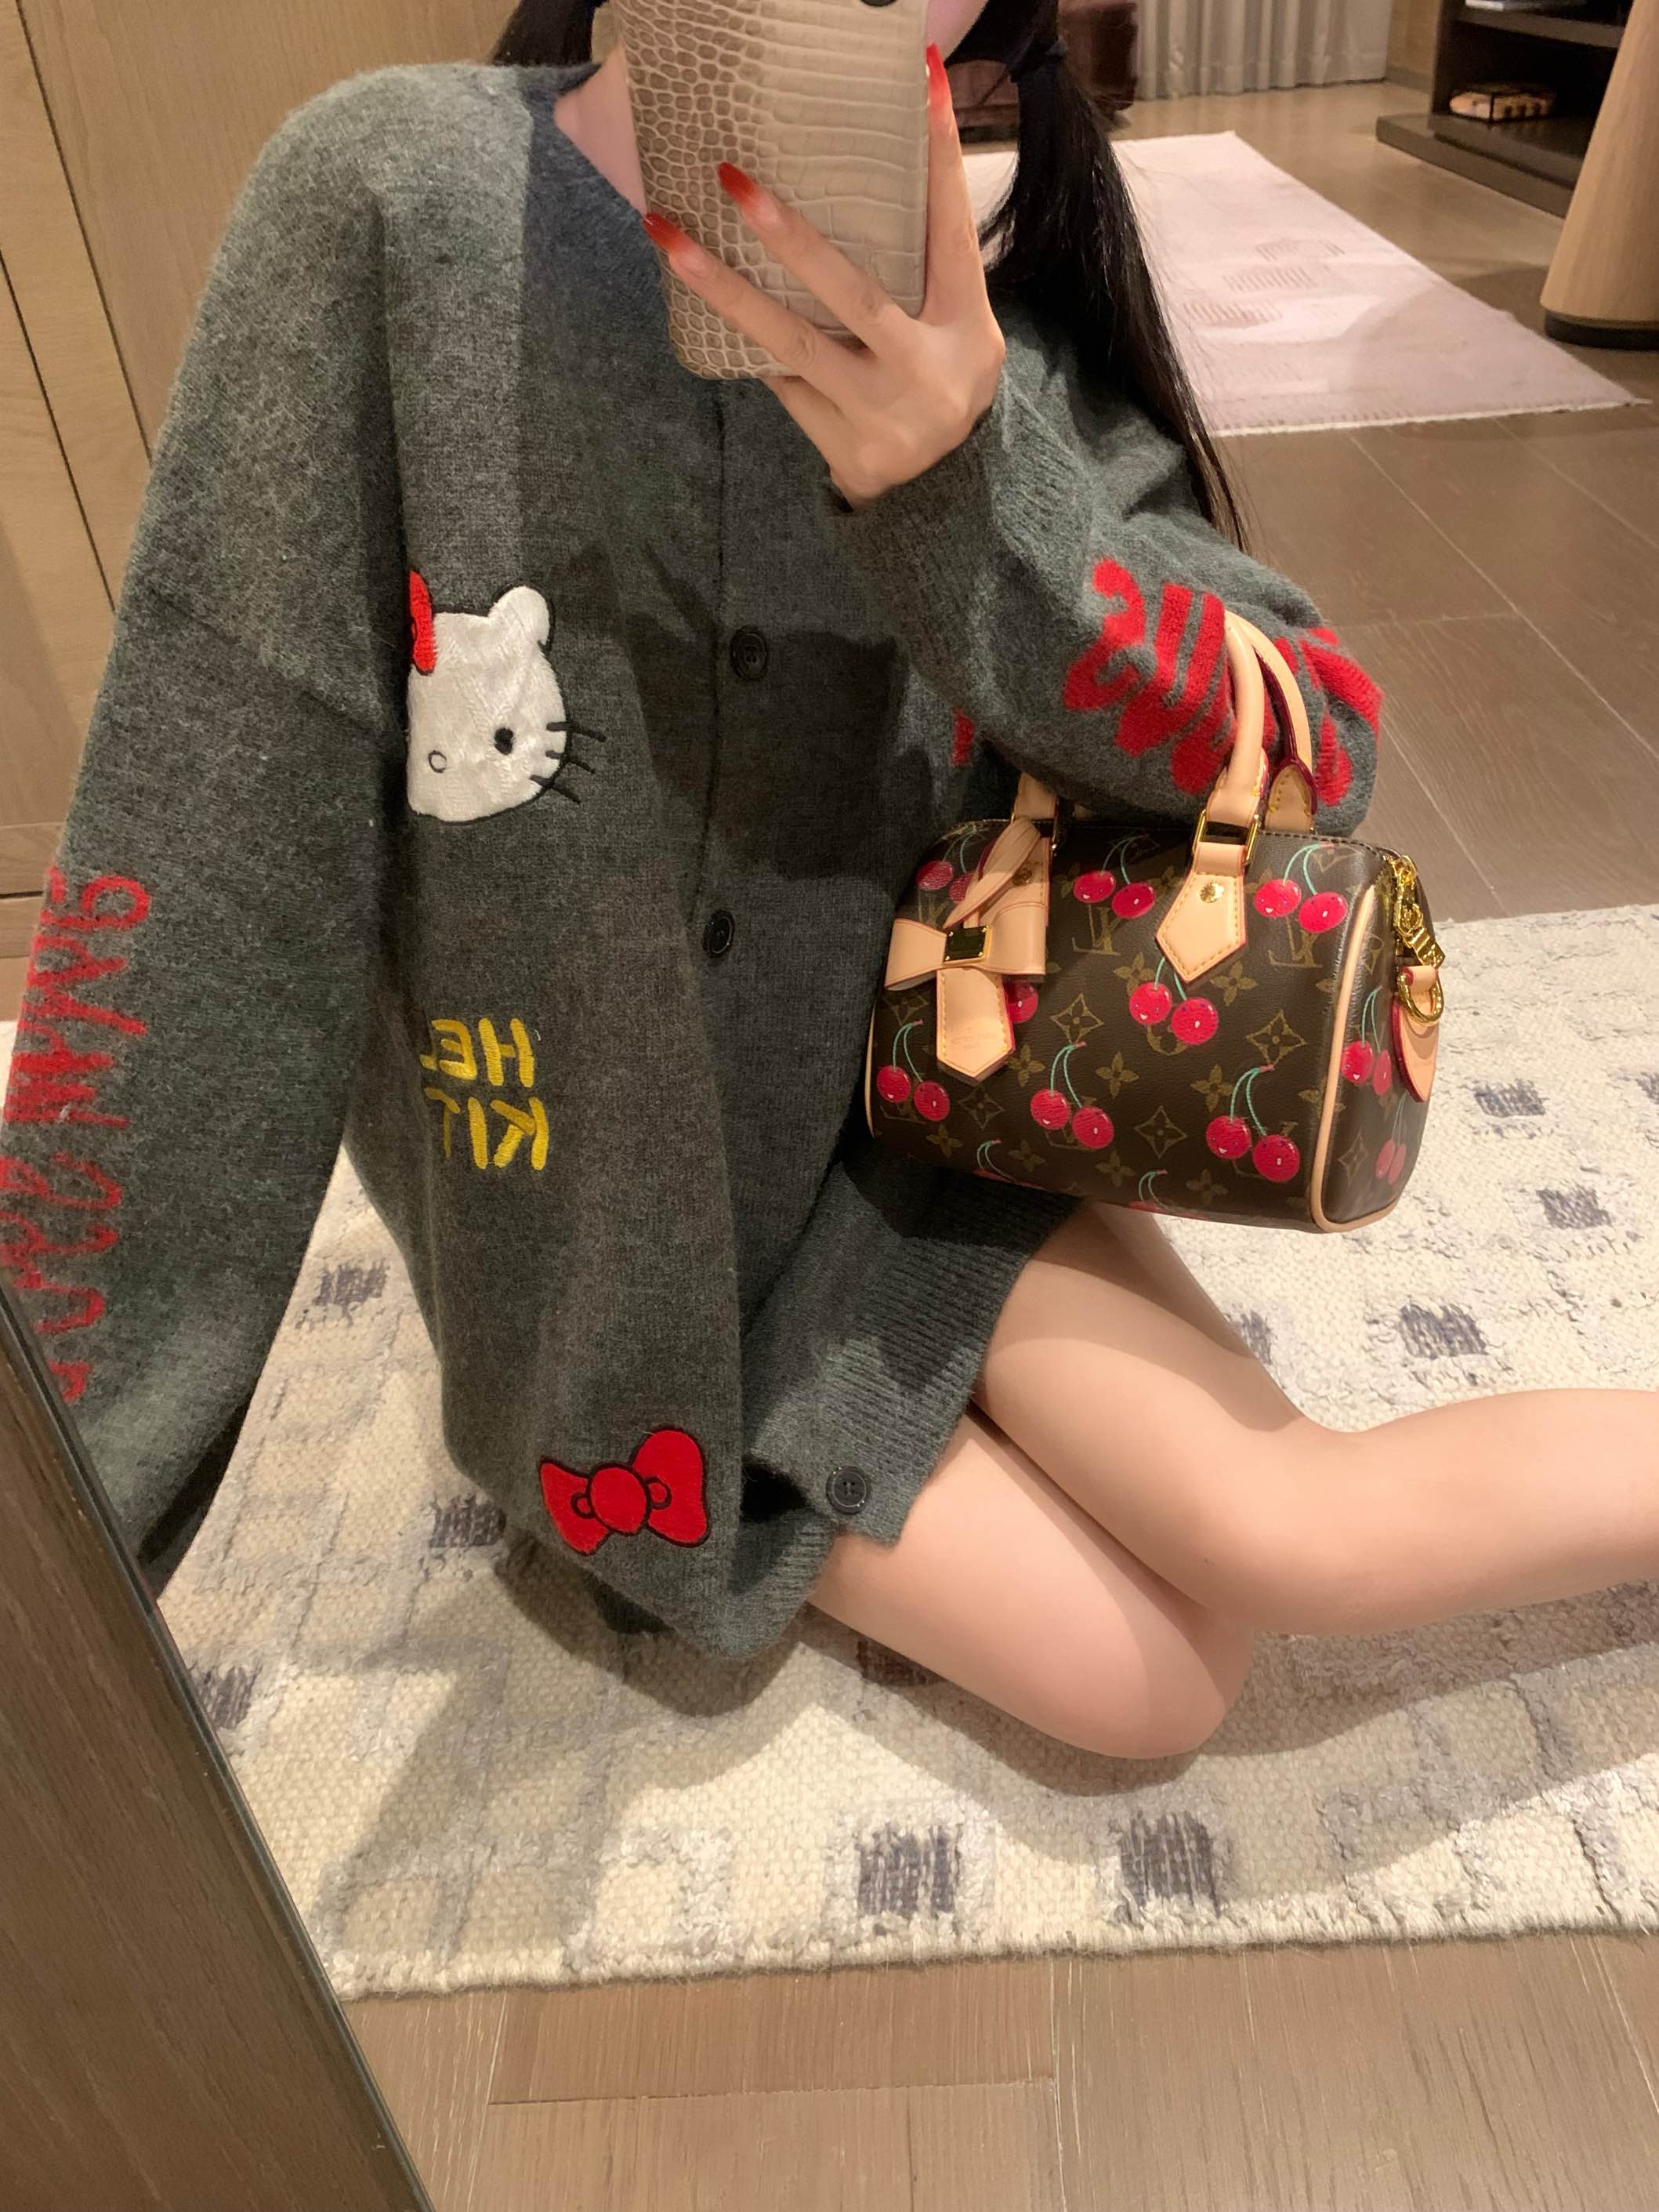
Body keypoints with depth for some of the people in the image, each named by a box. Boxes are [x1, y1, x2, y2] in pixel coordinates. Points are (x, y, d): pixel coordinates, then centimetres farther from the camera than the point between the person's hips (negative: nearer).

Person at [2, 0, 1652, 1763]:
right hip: (608, 1279, -1)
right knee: (1160, 1681, -6)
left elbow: (1319, 754, -15)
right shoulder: (392, 203, -18)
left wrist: (968, 496, -35)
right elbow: (199, 886, -18)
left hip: (910, 1137, 2)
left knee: (1288, 1543, -18)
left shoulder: (982, 340, -9)